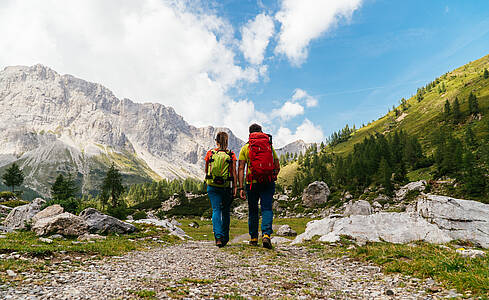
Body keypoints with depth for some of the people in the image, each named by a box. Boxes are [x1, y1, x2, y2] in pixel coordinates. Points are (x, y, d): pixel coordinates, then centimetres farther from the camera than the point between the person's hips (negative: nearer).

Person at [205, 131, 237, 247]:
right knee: (226, 212, 15)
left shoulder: (210, 153, 0)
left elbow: (206, 170, 9)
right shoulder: (231, 155, -3)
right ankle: (225, 238, 26)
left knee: (216, 210, 1)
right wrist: (235, 187, -2)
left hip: (212, 186, 0)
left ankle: (218, 236, -15)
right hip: (227, 186, 1)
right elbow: (234, 172, -6)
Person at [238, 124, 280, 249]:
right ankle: (266, 235, -15)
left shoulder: (245, 148, 4)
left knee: (253, 211, 12)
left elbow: (241, 169, -3)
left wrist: (241, 188, -3)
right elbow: (277, 167, 10)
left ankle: (253, 238, 21)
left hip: (252, 183, 0)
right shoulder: (270, 147, 10)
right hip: (269, 183, 0)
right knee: (267, 209, 3)